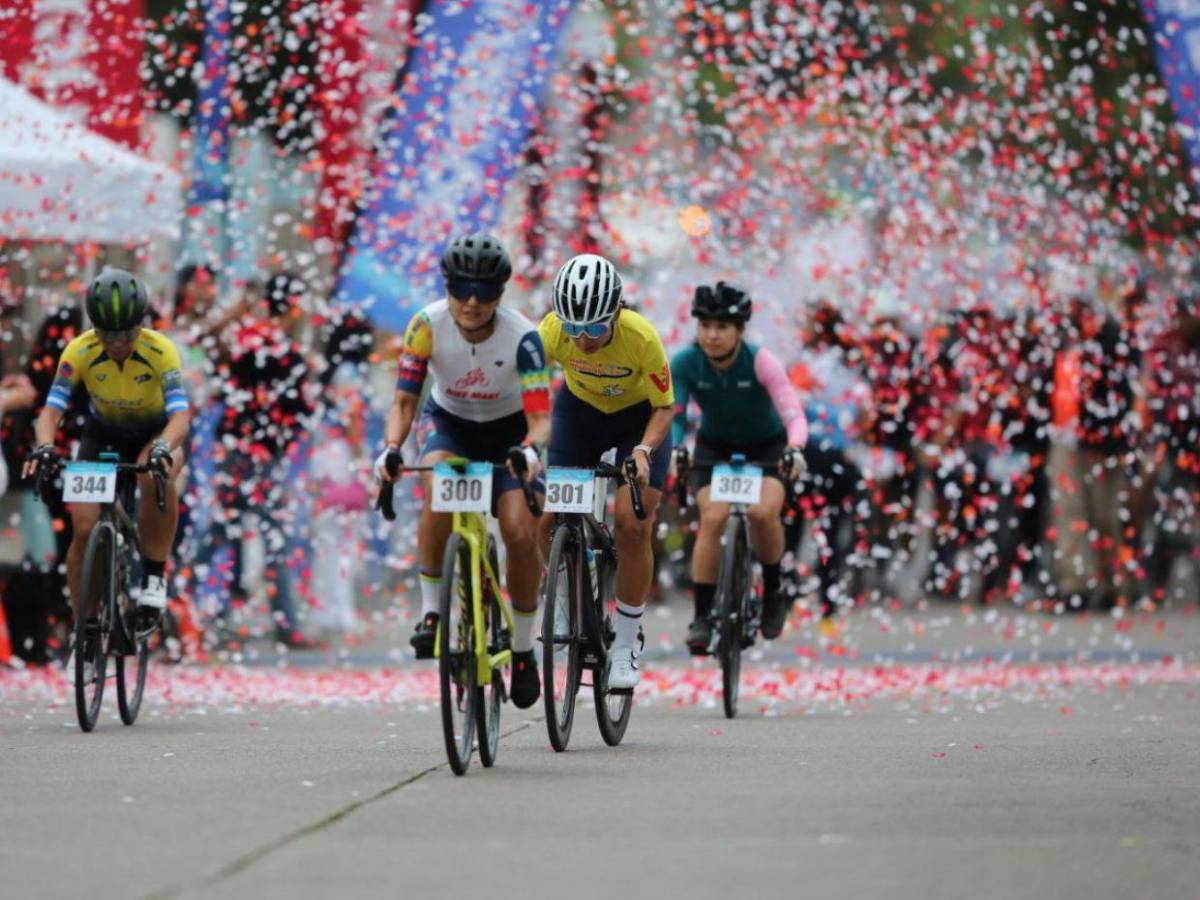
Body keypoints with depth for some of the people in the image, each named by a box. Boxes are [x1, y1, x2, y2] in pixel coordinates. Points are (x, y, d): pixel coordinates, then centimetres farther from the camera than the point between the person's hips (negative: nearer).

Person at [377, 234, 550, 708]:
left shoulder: (521, 337, -29)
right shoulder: (428, 325, -25)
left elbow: (540, 417, -32)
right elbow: (404, 401, -22)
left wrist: (530, 450, -54)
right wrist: (391, 448, -42)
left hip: (508, 429, 0)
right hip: (448, 422, 0)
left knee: (520, 535, -17)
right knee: (439, 490, -34)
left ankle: (523, 647, 5)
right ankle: (430, 611, -20)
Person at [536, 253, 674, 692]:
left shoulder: (641, 337, -34)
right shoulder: (552, 330, -30)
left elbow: (664, 407, -21)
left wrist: (643, 452, -38)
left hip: (638, 416, -2)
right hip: (579, 410, 2)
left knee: (633, 526, -15)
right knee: (550, 520, -11)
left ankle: (624, 650, -4)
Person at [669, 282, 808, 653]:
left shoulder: (760, 361, -27)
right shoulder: (685, 364, -21)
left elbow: (794, 414, -36)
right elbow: (671, 414, -26)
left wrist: (795, 449, -56)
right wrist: (674, 447, -48)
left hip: (767, 448, -2)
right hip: (714, 448, 2)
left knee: (763, 511, -29)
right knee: (713, 516, -24)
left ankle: (773, 592, -2)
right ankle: (701, 617, -15)